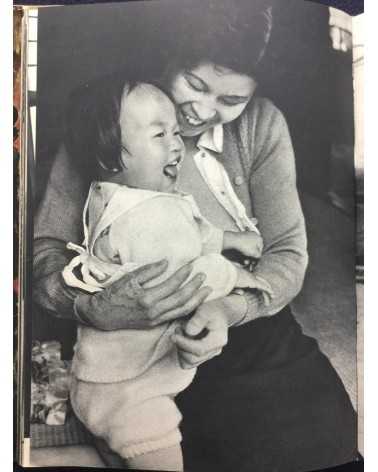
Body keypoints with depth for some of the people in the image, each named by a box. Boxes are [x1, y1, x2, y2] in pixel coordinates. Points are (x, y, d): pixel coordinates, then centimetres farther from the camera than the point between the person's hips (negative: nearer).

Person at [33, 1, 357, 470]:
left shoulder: (262, 125, -2)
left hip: (247, 322, 2)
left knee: (326, 434, -11)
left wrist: (232, 309, -23)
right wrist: (93, 308, -27)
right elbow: (45, 248, -7)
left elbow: (288, 251, -4)